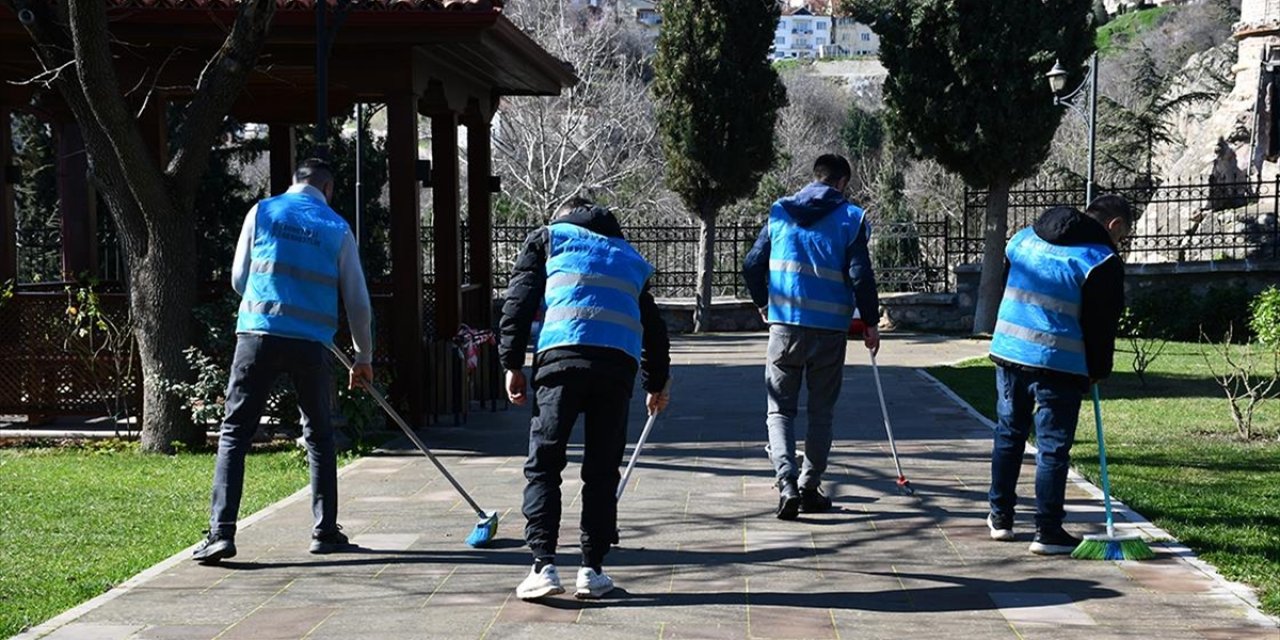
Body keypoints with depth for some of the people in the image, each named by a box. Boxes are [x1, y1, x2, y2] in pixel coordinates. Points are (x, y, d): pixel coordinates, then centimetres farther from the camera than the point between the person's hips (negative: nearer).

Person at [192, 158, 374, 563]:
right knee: (319, 437, 15)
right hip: (311, 343, 0)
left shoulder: (262, 212, 7)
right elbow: (358, 301, 10)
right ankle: (326, 532, 17)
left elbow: (239, 280, 11)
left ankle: (221, 532, -7)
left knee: (235, 434, 3)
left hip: (257, 334, 0)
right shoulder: (337, 229, 7)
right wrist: (363, 357, 20)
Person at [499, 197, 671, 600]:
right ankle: (592, 570, 10)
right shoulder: (629, 257, 31)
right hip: (619, 365, 3)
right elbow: (653, 326, 33)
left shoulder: (547, 237, 21)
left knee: (543, 464, 3)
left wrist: (512, 364, 8)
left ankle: (544, 566, -5)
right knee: (602, 471, 10)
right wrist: (657, 383, 43)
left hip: (561, 358, -3)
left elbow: (519, 300, 8)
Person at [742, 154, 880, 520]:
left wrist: (763, 304, 23)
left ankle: (787, 483, -13)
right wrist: (870, 323, 5)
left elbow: (752, 266, 6)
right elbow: (860, 276, -6)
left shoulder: (779, 212, 6)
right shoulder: (851, 218, -1)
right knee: (821, 412, 13)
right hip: (830, 328, -1)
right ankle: (810, 488, 15)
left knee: (780, 409, 6)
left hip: (784, 324, 1)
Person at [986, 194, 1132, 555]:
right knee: (1053, 446, 1)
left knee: (1008, 434, 18)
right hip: (1059, 363, -6)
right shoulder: (1102, 261, -9)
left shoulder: (1025, 237, 11)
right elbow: (1102, 324, -6)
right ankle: (1048, 532, 4)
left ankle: (1000, 516, 26)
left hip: (1007, 350, 6)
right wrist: (1098, 372, 6)